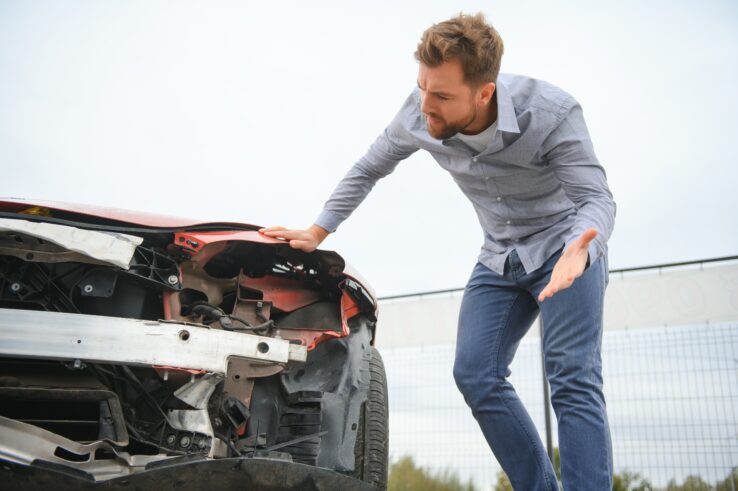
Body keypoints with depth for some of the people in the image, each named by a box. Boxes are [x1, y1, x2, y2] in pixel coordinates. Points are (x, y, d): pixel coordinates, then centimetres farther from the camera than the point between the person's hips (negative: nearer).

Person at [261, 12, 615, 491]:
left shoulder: (552, 112, -28)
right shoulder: (418, 117, -16)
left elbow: (597, 197, -25)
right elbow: (367, 172, 1)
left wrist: (578, 252, -48)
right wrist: (316, 233, -1)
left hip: (565, 245, -4)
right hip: (501, 258, 5)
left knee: (572, 377, -20)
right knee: (476, 374, -7)